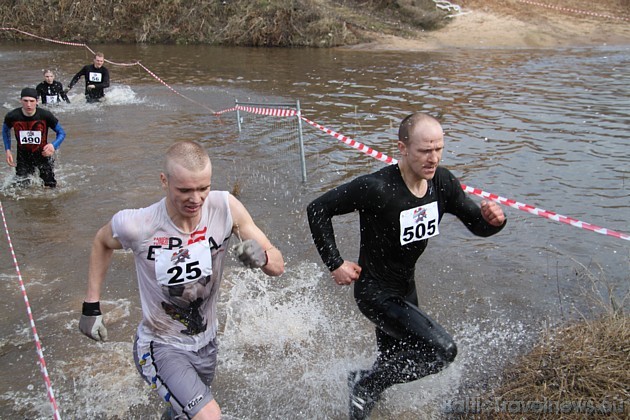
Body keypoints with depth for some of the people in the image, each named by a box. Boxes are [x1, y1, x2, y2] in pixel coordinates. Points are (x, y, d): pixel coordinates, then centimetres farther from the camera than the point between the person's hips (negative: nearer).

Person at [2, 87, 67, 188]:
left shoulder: (45, 115, -20)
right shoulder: (12, 116, -16)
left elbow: (61, 133, -8)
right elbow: (5, 130, 8)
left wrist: (54, 145, -27)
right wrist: (7, 150, 0)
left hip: (43, 154, 0)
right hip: (23, 156, 1)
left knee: (51, 187, 8)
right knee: (21, 188, 1)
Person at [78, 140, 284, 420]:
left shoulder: (225, 208, -21)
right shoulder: (137, 226, -26)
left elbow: (278, 267, -15)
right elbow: (102, 242, -1)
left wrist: (262, 257, -38)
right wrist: (91, 306, -2)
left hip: (206, 342, 4)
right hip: (161, 347, -4)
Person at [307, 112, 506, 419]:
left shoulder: (442, 182, -8)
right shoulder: (376, 188, -28)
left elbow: (477, 225, 2)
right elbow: (318, 209, -20)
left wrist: (493, 219, -21)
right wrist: (334, 263, -19)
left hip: (405, 288, 8)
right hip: (375, 292, -7)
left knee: (396, 365, 23)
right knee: (442, 349, -20)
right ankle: (365, 384, 0)